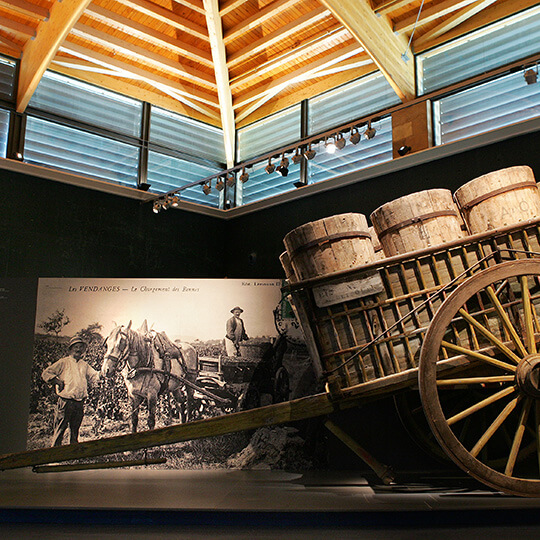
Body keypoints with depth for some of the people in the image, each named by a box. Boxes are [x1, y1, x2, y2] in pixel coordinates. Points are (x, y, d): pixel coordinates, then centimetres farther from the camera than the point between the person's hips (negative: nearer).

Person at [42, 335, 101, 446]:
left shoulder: (84, 365, 18)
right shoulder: (63, 362, 3)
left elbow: (94, 377, 18)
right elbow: (46, 373, 1)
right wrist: (58, 381, -9)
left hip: (80, 403, 4)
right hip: (66, 402, -4)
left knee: (75, 430, 11)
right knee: (60, 428, -3)